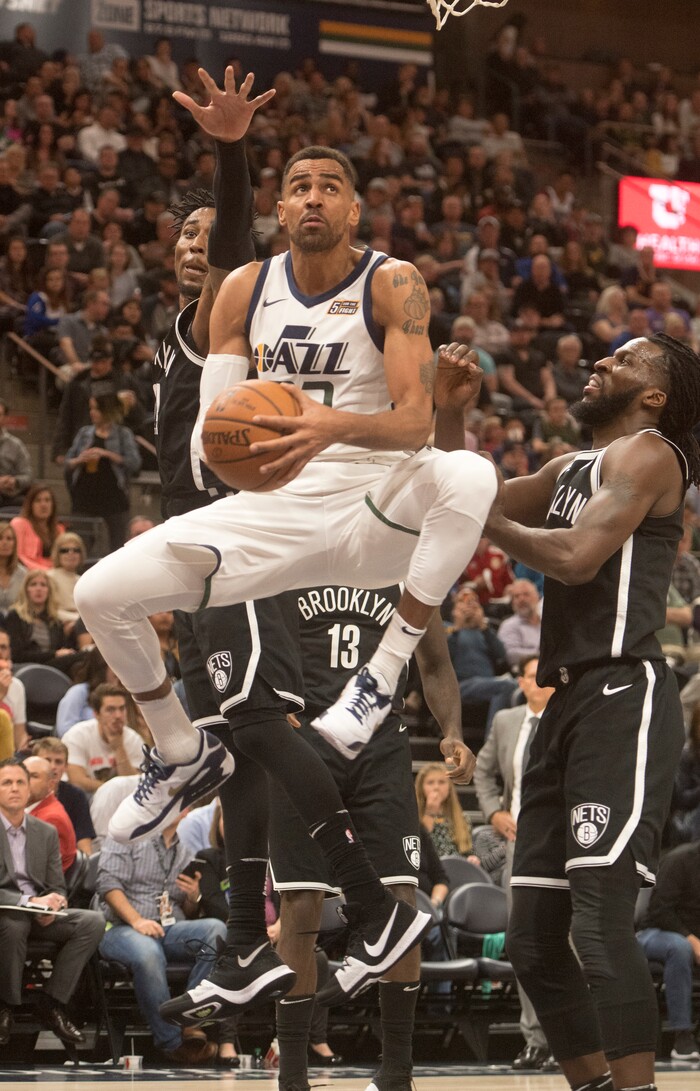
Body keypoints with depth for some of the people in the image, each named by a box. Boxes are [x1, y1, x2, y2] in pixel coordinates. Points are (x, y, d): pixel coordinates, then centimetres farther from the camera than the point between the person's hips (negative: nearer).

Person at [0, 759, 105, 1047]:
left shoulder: (46, 832, 14)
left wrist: (52, 906, -12)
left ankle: (53, 1003, -16)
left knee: (93, 921, -19)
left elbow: (58, 888, 13)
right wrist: (30, 901, -24)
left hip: (41, 914, 5)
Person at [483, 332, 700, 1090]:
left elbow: (576, 557, -17)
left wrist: (495, 523, -3)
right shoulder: (571, 469, 22)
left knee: (600, 921, -19)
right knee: (533, 938, 10)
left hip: (625, 699, -9)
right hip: (569, 701, 9)